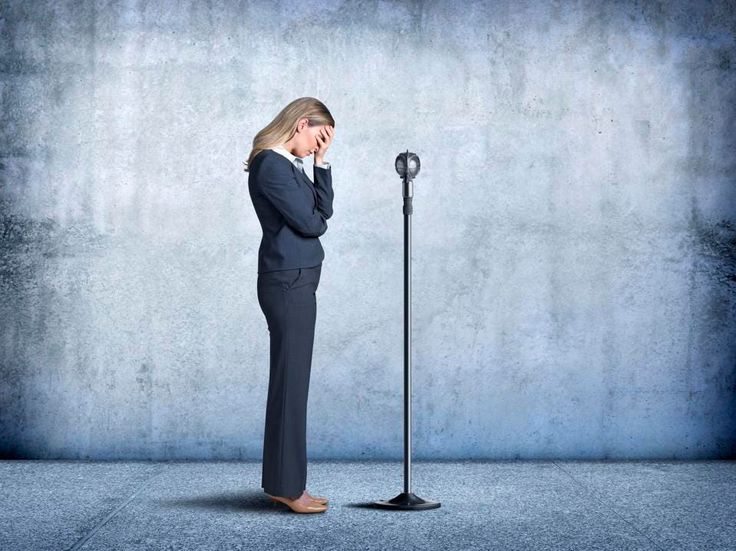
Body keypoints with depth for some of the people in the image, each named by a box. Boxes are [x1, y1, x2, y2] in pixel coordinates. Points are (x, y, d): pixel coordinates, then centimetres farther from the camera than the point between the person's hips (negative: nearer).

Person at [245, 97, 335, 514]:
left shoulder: (288, 164, 16)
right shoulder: (271, 165, -15)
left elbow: (324, 209, 14)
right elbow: (309, 223, -17)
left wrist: (321, 160, 8)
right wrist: (317, 221, 6)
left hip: (295, 283, 10)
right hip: (288, 282, -10)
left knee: (290, 381, 12)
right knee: (291, 382, -5)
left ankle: (283, 482, 19)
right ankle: (288, 486, 2)